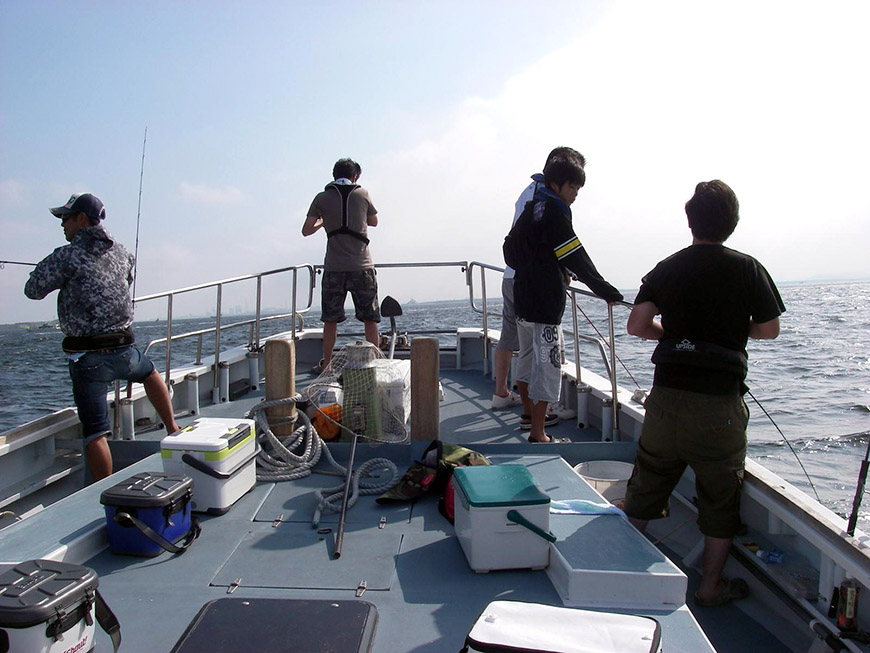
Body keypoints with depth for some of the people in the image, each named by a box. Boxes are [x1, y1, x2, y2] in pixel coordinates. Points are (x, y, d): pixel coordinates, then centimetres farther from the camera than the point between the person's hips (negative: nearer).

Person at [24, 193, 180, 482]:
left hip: (87, 357, -5)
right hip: (124, 349, 5)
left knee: (95, 431, 1)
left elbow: (33, 290, -6)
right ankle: (172, 428, 40)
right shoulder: (121, 252, 7)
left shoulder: (67, 256, -11)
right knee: (150, 372, 36)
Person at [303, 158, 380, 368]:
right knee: (370, 319, 7)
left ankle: (326, 364, 17)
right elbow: (374, 222, 17)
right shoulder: (362, 194, 2)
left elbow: (306, 230, 4)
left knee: (330, 320, 10)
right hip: (362, 266, -1)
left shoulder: (322, 198, 2)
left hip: (334, 268, 1)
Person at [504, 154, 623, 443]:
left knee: (527, 360, 20)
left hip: (523, 299, 10)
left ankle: (530, 416, 36)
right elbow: (578, 261, -18)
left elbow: (511, 251, 19)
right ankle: (538, 435, 1)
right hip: (545, 306, -10)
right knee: (547, 367, -4)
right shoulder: (554, 214, -14)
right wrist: (608, 293, -15)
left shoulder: (531, 209, 12)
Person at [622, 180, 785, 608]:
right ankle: (711, 586, 25)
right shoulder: (747, 269, -4)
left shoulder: (666, 269, 2)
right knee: (720, 497, 14)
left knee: (646, 484, 16)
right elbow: (770, 330, 3)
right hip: (720, 402, -2)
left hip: (666, 397, 2)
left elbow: (636, 326, -3)